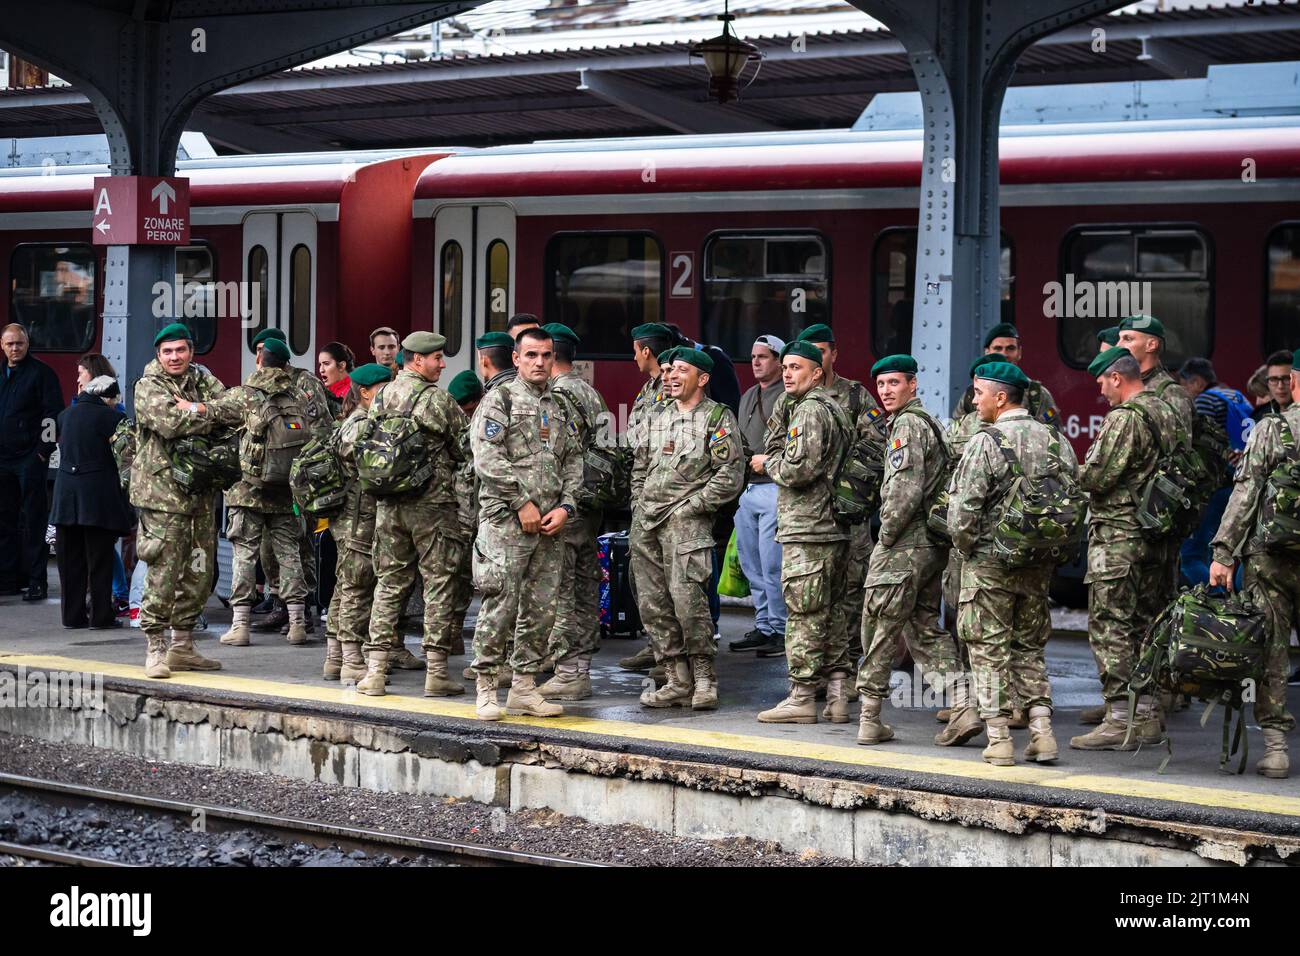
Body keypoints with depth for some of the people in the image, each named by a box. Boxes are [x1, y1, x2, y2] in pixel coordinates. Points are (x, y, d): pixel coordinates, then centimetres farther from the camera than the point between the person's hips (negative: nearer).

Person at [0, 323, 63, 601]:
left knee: (32, 520, -5)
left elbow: (54, 413, -8)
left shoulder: (41, 372, -3)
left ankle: (37, 580, -3)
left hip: (30, 460, -6)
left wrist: (44, 450, -14)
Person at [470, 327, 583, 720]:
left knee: (541, 609, 7)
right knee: (501, 605, -9)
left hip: (549, 525, 6)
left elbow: (573, 461, 17)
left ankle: (524, 687, 15)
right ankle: (486, 688, 0)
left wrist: (565, 506, 1)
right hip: (506, 521, -6)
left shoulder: (558, 407, 18)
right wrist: (522, 502, -13)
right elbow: (487, 458, -11)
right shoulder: (499, 400, -2)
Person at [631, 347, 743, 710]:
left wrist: (689, 506, -10)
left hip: (686, 521, -7)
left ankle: (704, 679, -2)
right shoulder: (657, 420, 19)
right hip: (645, 525, 7)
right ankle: (678, 681, 10)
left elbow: (730, 476, -8)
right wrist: (640, 506, 12)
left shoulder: (718, 418, 0)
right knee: (652, 605, 3)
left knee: (687, 601, -16)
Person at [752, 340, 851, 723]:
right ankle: (837, 695, 13)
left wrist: (768, 463, -4)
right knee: (832, 612, 10)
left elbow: (799, 469, -19)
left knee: (804, 615, -6)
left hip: (806, 531, -10)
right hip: (835, 529, 10)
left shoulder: (810, 410, -12)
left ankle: (802, 697, -3)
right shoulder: (834, 408, 20)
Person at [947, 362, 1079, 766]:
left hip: (990, 565, -6)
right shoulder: (1056, 441, 5)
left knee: (989, 649, 3)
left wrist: (966, 550, -3)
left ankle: (999, 739, 3)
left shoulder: (986, 442, -14)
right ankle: (1042, 733, 8)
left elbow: (963, 509, -18)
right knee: (1030, 647, 16)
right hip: (1039, 566, 6)